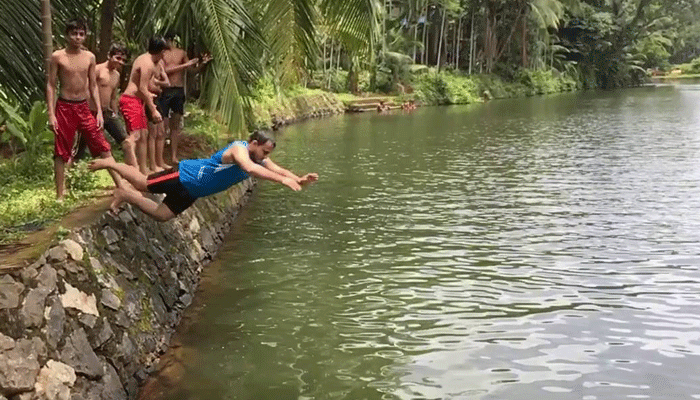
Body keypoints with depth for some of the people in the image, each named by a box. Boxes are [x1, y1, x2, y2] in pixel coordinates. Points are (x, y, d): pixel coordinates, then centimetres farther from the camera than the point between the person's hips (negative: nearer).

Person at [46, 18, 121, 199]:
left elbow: (93, 86, 10)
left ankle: (120, 185, 7)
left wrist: (99, 111, 3)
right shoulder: (57, 57, -5)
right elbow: (51, 86, -4)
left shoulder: (89, 57, 5)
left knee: (103, 147, 1)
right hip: (64, 108, -3)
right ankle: (60, 195, 13)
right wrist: (51, 114, -10)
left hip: (84, 107, 3)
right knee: (61, 152, 3)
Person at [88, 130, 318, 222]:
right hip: (185, 175, -8)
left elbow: (278, 170, -8)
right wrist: (283, 180, -56)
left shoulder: (259, 159, -2)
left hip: (191, 191, 8)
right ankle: (109, 163, 28)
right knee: (142, 184, 6)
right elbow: (250, 169, -48)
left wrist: (299, 179, -29)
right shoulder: (239, 149, -30)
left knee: (161, 215, 12)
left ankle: (125, 196, 29)